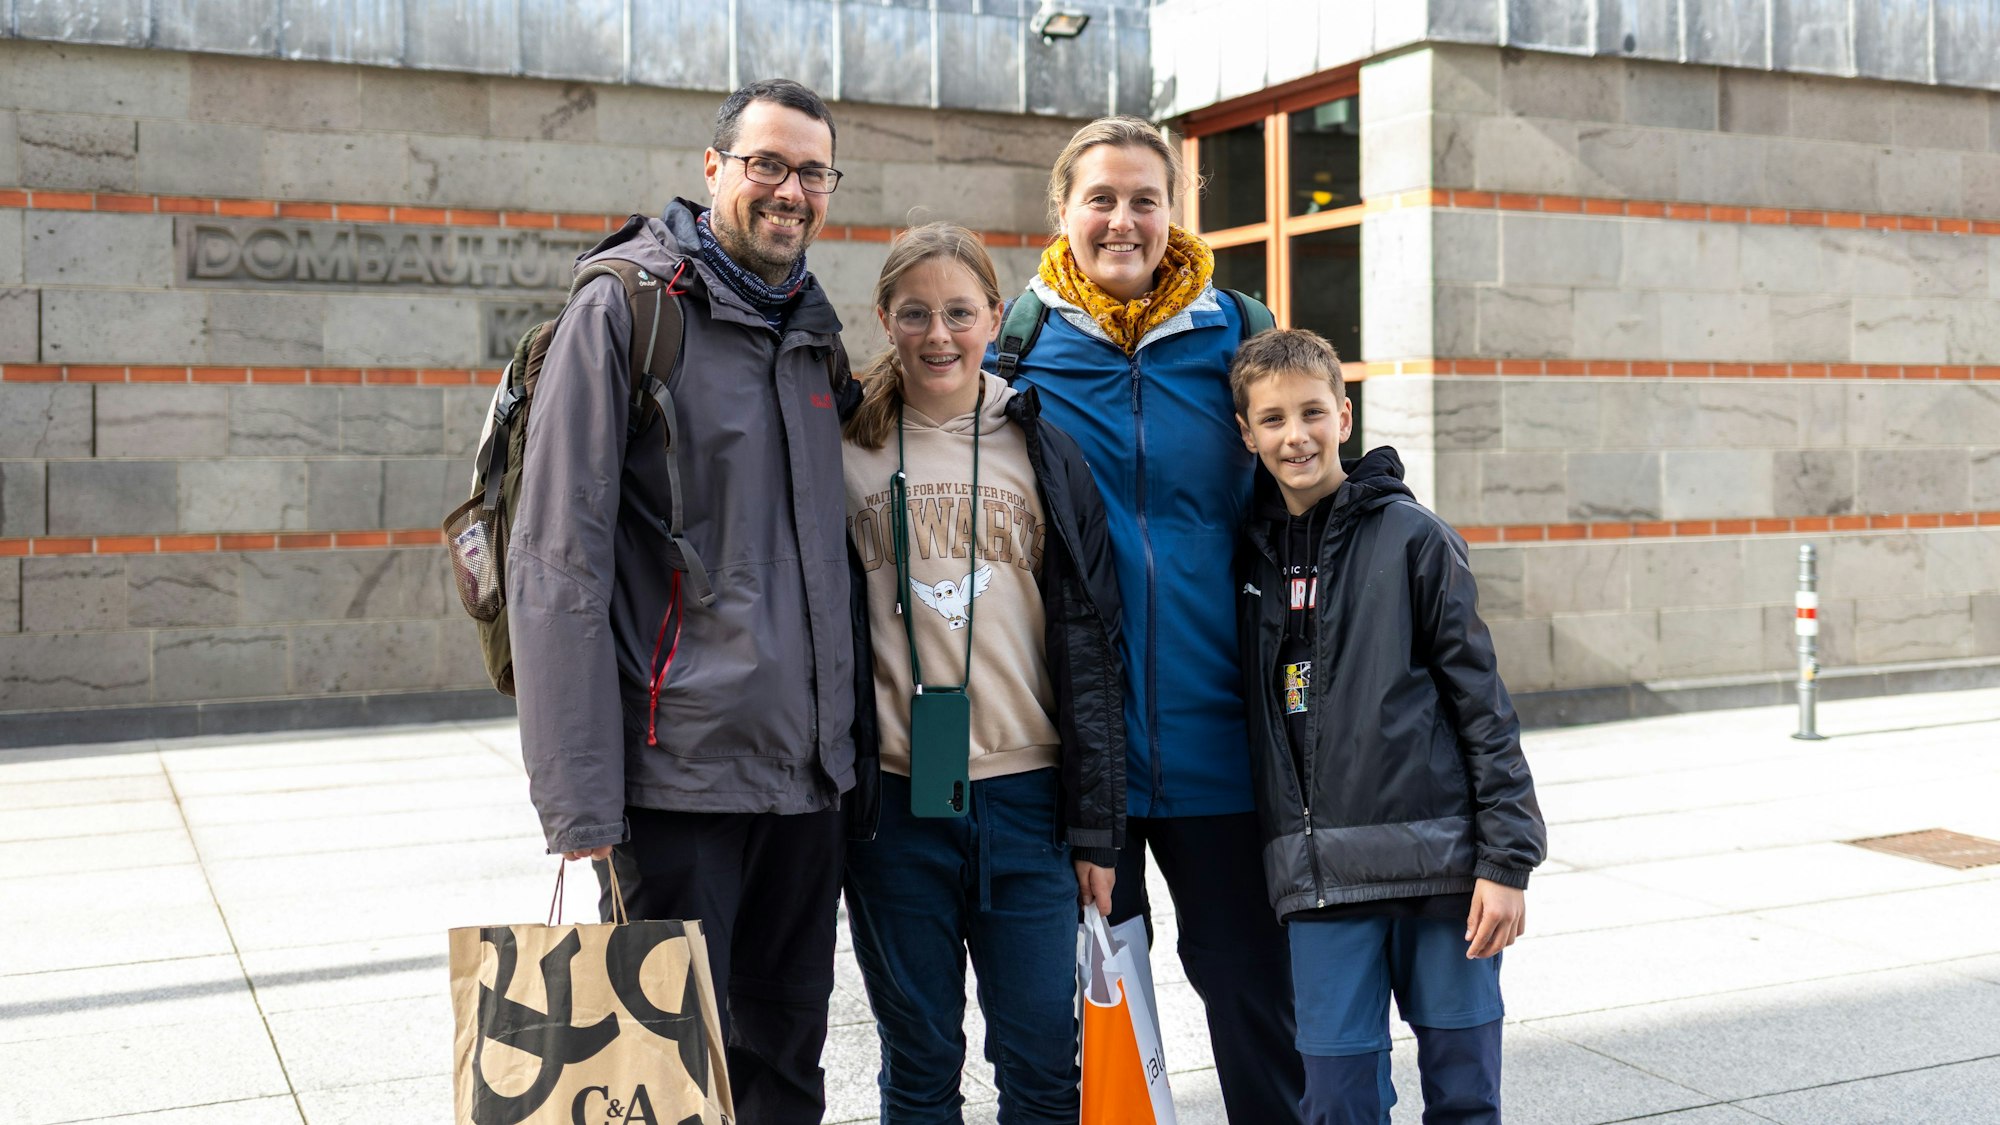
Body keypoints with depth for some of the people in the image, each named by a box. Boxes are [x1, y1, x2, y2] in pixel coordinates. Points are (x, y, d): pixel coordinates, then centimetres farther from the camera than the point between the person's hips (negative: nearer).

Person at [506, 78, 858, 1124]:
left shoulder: (815, 332, 13)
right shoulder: (624, 308, -7)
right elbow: (558, 558, -13)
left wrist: (846, 741, 15)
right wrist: (579, 797, -18)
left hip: (807, 772, 7)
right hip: (679, 771, -6)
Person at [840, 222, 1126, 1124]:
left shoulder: (1046, 458, 6)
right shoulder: (845, 452, 4)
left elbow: (1090, 650, 5)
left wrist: (1096, 826, 1)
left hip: (1027, 794, 1)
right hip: (893, 799, 0)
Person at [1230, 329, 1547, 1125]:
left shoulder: (1413, 536, -3)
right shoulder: (1252, 551, 8)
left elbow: (1480, 697, -4)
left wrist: (1505, 858, -8)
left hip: (1439, 857, -3)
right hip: (1321, 875, 3)